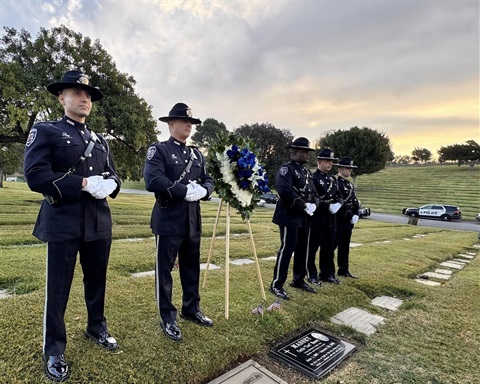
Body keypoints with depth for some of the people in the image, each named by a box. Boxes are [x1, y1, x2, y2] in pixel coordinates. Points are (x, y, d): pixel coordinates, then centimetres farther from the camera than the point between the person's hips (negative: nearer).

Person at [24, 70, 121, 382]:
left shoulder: (99, 140, 16)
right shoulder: (45, 131, -1)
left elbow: (114, 175, 14)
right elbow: (35, 175, -13)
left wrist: (109, 184, -10)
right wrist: (84, 183, -21)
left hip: (99, 222, 5)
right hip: (63, 222, -5)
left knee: (97, 281, 17)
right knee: (58, 288, 6)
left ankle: (97, 329, 37)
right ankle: (54, 351, 24)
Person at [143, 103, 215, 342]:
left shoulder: (196, 154, 15)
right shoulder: (158, 150, -4)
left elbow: (208, 181, 12)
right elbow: (152, 181, -19)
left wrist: (202, 190, -11)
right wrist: (186, 190, -21)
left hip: (193, 222, 6)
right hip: (168, 221, -6)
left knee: (192, 269, 16)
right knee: (164, 271, 6)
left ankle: (191, 310, 34)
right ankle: (168, 319, 21)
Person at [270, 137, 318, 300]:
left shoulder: (306, 171, 16)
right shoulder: (286, 169, -11)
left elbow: (313, 192, 18)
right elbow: (285, 191, -25)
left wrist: (313, 205, -3)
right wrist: (303, 205, -19)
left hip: (304, 217, 9)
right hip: (290, 216, -9)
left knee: (302, 250, 15)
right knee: (287, 249, -6)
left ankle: (298, 280, 30)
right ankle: (277, 284, 5)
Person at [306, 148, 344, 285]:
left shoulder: (332, 178, 14)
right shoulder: (313, 177, -11)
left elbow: (339, 195, 15)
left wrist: (338, 203, -7)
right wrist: (329, 206, -22)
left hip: (331, 218, 8)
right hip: (317, 218, -7)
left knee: (329, 248, 15)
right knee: (313, 247, 3)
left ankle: (327, 273, 28)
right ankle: (312, 275, 16)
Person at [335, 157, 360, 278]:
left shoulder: (349, 184, 16)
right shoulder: (335, 183, -12)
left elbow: (355, 201, 13)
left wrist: (356, 215, -2)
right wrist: (350, 216, -16)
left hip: (348, 221, 9)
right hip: (338, 220, -8)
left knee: (344, 247, 15)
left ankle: (343, 270, 25)